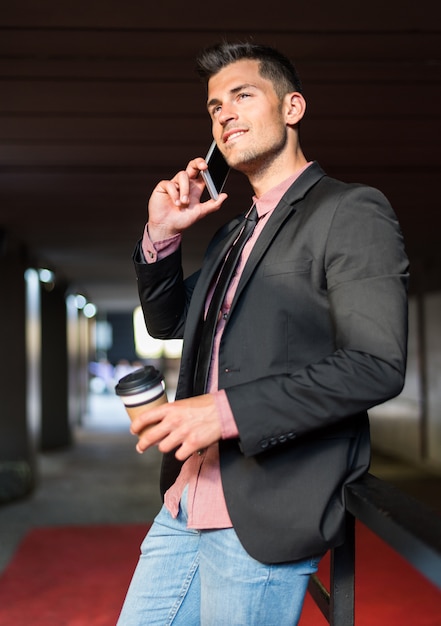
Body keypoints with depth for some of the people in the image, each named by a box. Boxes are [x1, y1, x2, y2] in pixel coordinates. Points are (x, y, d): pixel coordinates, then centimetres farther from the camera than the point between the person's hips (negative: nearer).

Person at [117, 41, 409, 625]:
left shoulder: (351, 211, -9)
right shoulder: (232, 234, 18)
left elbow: (377, 364, -19)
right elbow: (168, 322, 27)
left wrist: (227, 410, -23)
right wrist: (162, 235, 9)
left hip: (265, 519, -8)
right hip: (186, 506, 8)